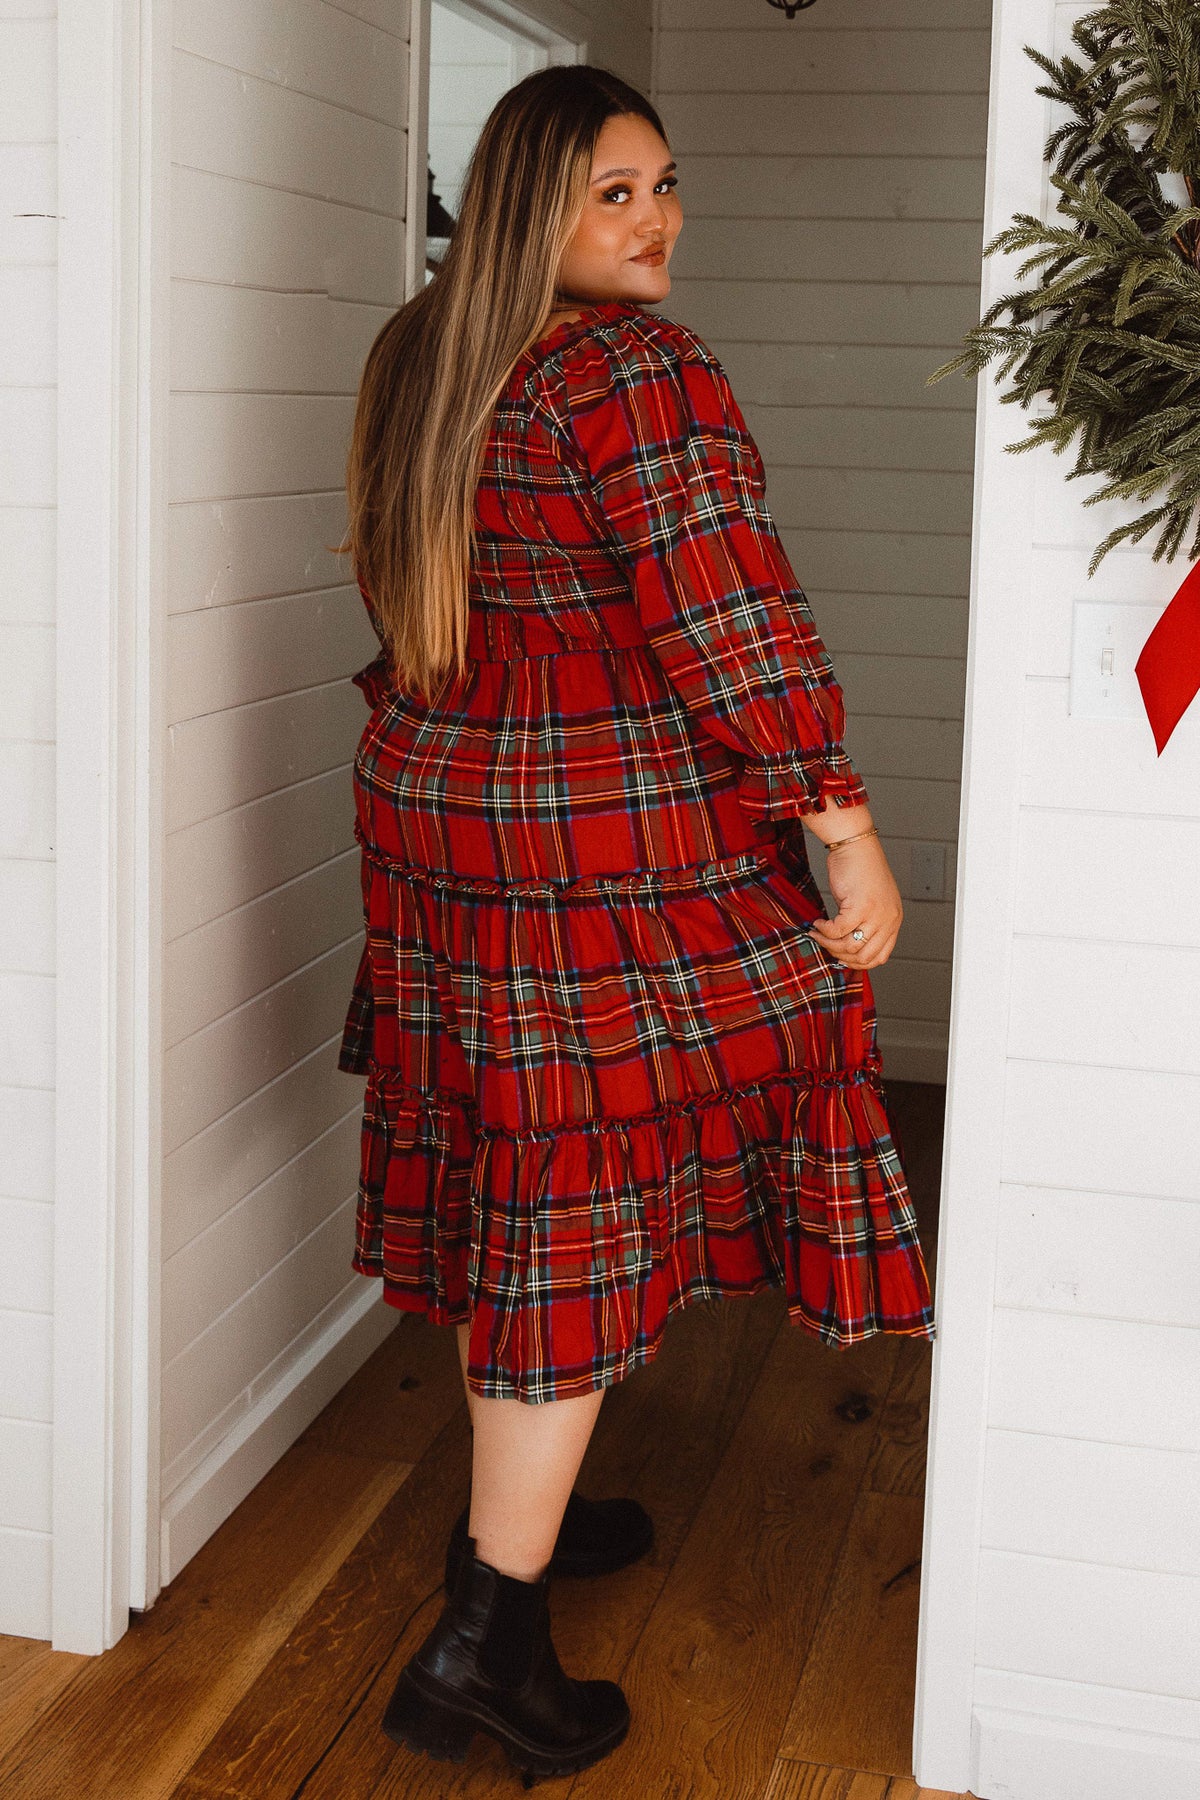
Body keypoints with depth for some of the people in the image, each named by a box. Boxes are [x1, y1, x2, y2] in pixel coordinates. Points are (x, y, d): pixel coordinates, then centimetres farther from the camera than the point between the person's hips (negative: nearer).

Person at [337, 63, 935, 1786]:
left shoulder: (420, 359, 10)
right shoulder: (638, 369, -17)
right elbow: (737, 629, -21)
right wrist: (850, 839, -16)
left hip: (433, 819, 8)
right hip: (612, 856, -8)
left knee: (511, 1175, 20)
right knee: (585, 1204, -1)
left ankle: (517, 1507, 37)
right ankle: (486, 1642, 4)